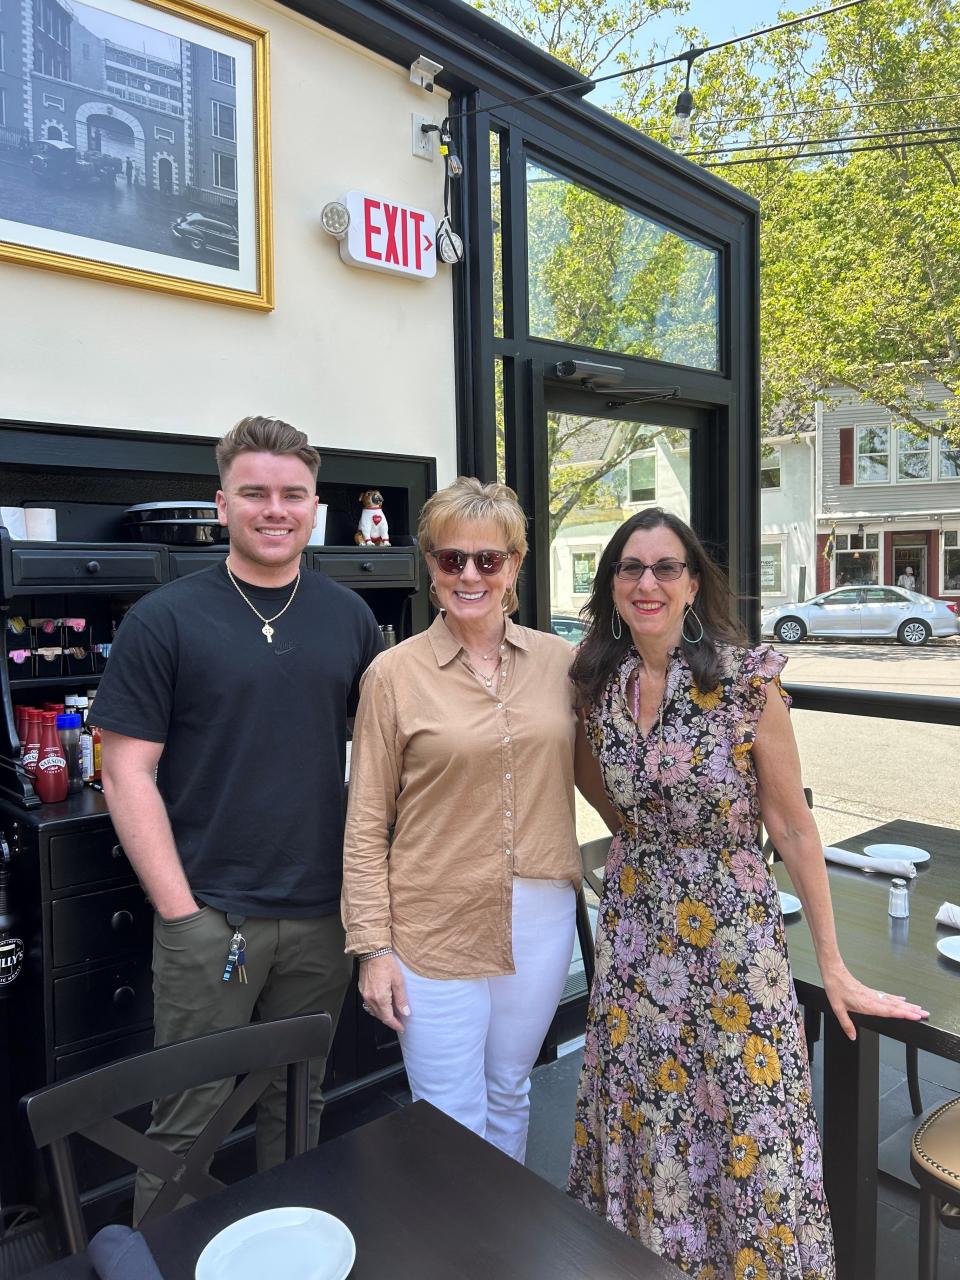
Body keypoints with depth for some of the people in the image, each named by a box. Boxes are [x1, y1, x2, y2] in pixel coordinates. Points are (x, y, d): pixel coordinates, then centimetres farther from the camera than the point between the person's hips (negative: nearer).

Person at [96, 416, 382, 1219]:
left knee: (301, 1104, 20)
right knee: (188, 1119, 9)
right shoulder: (164, 621, -7)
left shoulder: (349, 617, 4)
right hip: (209, 915, -3)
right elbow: (129, 771, -8)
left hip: (324, 912, 4)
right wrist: (180, 908, -12)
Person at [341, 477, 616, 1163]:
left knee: (510, 1095, 23)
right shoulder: (396, 673, -8)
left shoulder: (560, 660, 0)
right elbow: (366, 827, -5)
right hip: (436, 927, -3)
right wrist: (373, 948, -6)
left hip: (542, 918, 3)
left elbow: (595, 773, 12)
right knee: (452, 1124, 9)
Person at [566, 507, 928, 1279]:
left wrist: (834, 967, -5)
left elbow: (792, 827, -9)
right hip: (635, 931, 4)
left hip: (732, 931, -4)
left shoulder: (747, 679, -15)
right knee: (643, 1118, 16)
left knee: (746, 1128, 7)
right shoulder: (598, 684, -2)